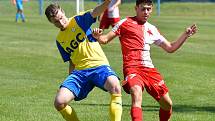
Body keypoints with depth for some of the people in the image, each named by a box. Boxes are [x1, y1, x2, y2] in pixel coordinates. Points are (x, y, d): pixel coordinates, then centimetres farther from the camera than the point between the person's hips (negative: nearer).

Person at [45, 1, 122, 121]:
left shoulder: (78, 20, 2)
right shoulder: (59, 40, 16)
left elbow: (96, 12, -17)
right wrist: (70, 82, 15)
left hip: (99, 65, -5)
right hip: (79, 71, 5)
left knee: (115, 86, -37)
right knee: (59, 103, -15)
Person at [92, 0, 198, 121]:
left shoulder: (152, 29, 19)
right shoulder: (125, 23, 5)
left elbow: (170, 47, 25)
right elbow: (105, 39, 4)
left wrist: (185, 35, 16)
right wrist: (97, 36, -18)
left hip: (149, 69, 6)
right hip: (132, 68, -6)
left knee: (167, 104, 7)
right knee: (137, 96, -33)